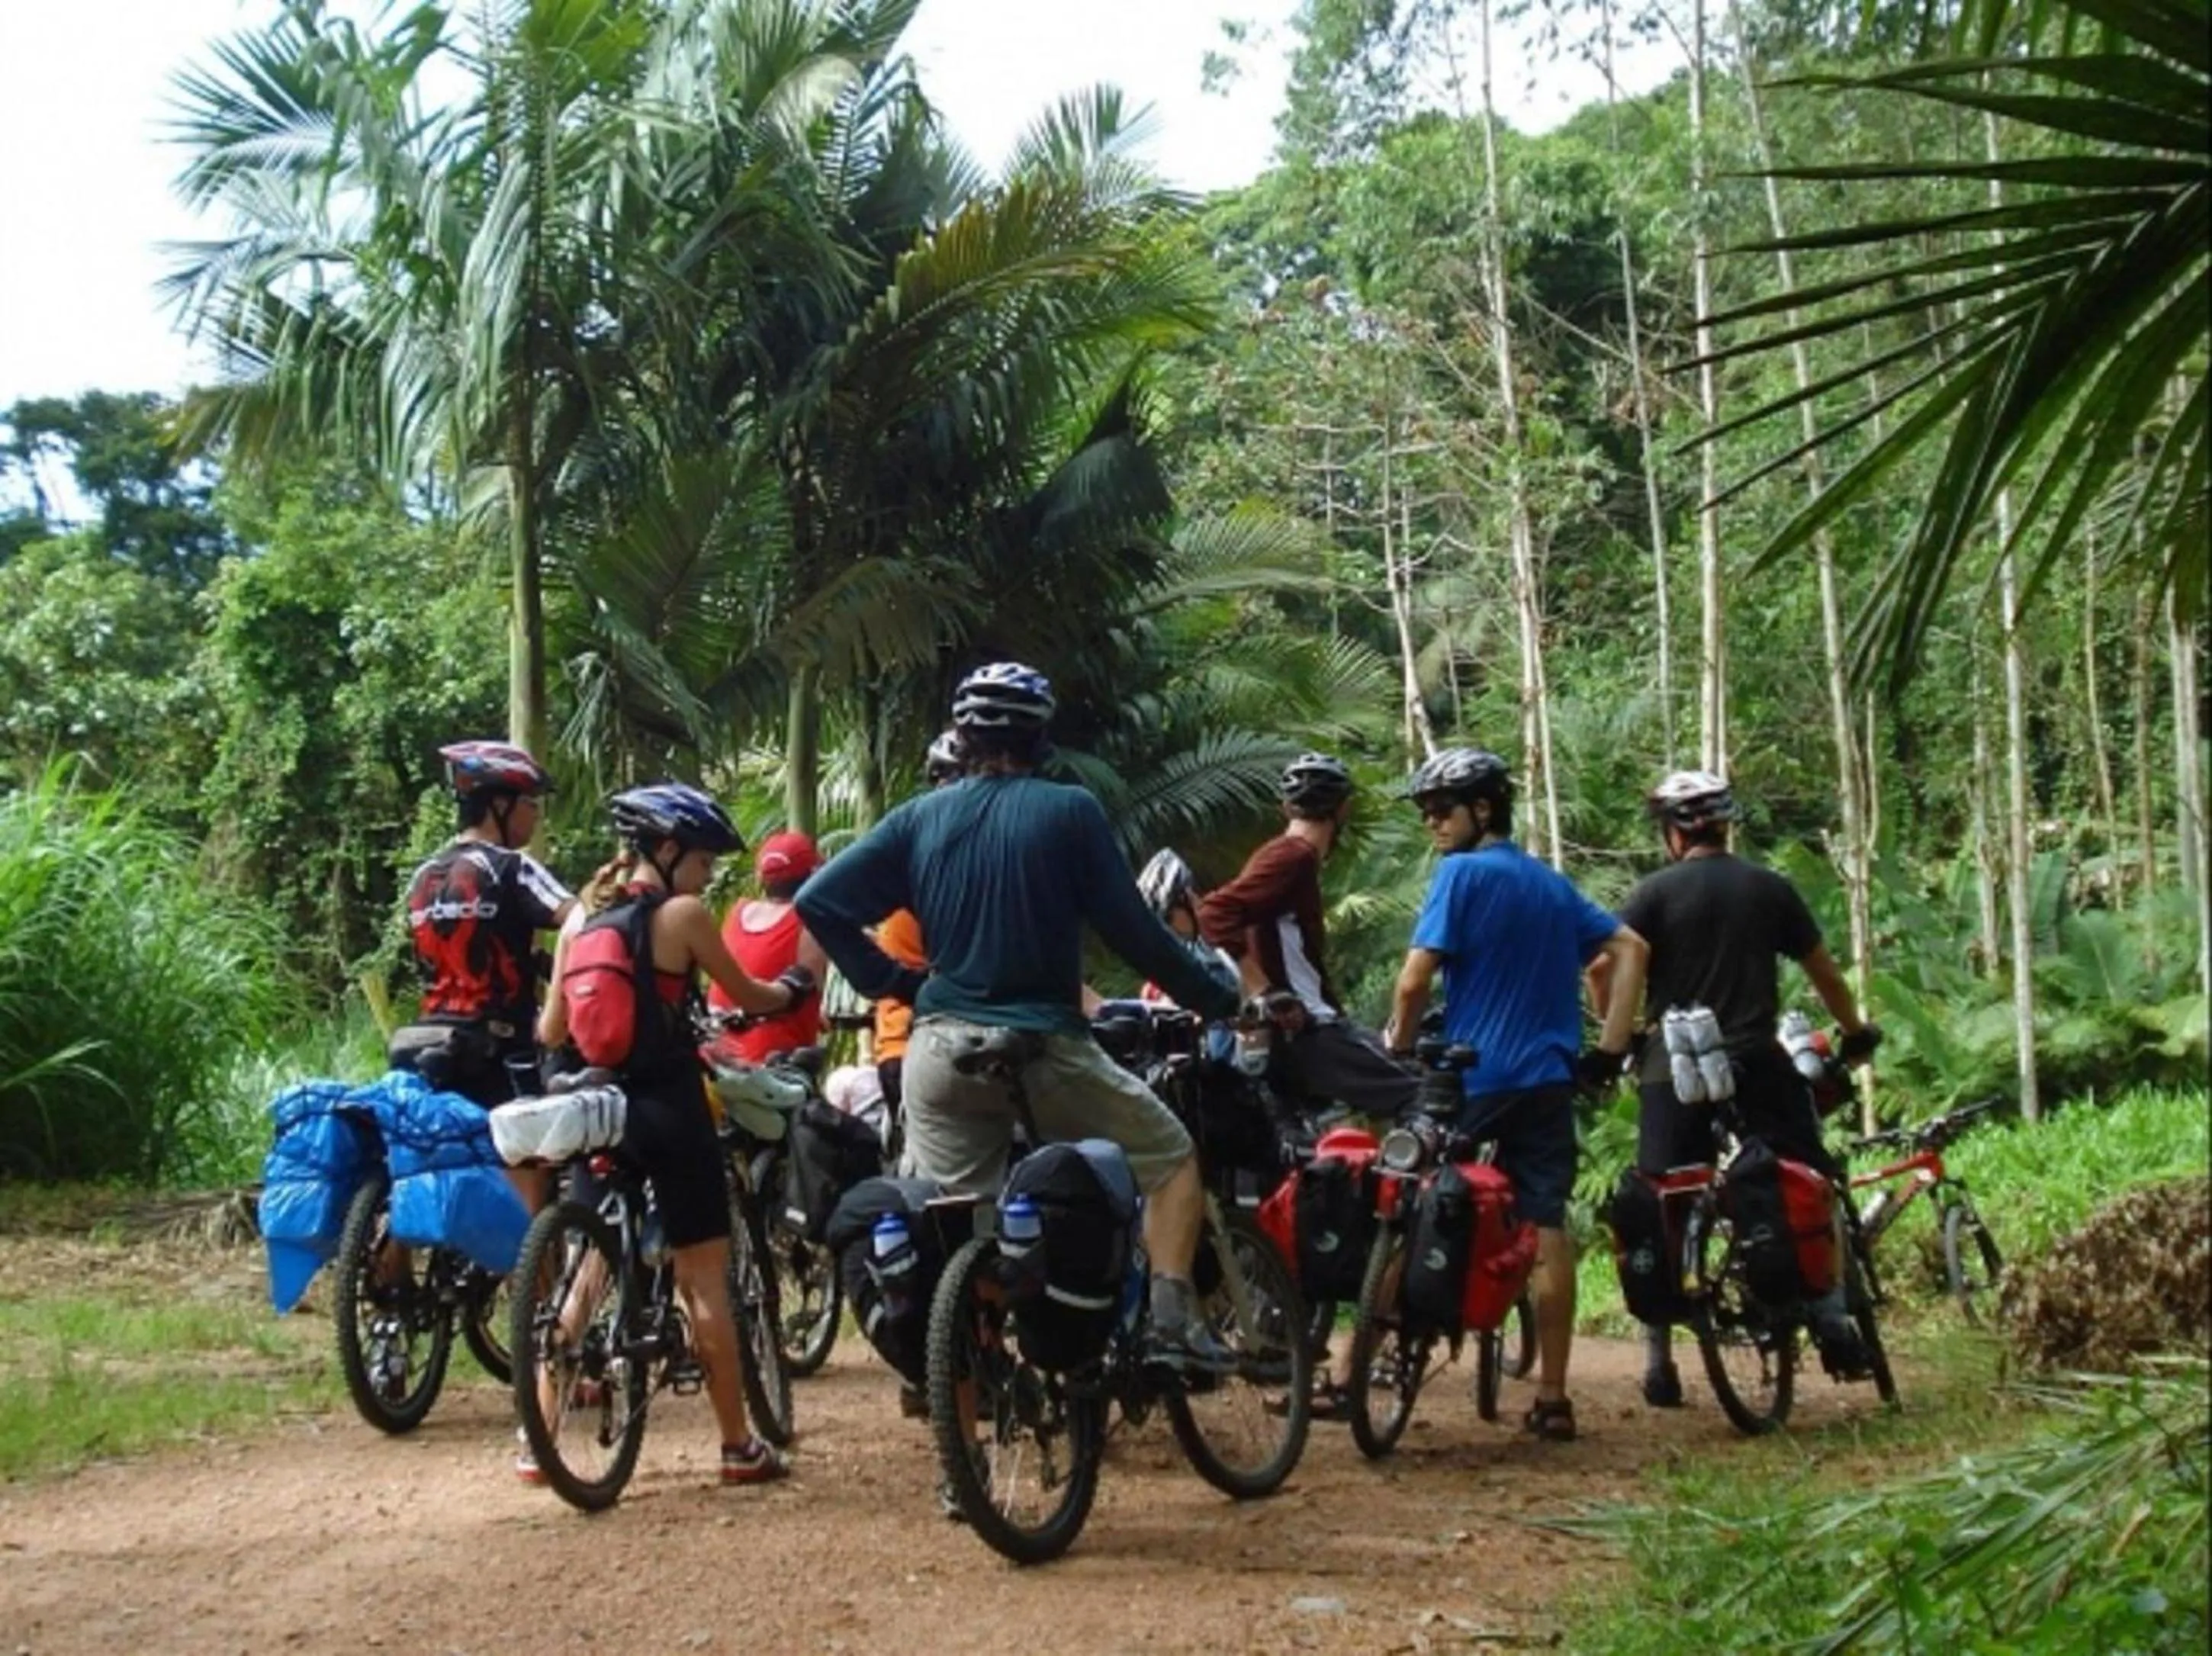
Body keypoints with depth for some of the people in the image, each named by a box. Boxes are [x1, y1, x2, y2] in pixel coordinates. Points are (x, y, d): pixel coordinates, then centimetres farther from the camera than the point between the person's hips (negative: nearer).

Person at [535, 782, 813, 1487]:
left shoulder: (582, 919, 6)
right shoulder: (684, 914, -8)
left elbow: (551, 1031, 8)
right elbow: (749, 998, 5)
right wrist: (794, 987, 25)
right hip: (668, 1104, -5)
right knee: (705, 1277, 2)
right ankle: (739, 1445, 8)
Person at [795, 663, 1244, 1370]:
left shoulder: (920, 817, 7)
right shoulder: (1070, 810, -4)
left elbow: (819, 901, 3)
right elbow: (1130, 928, -5)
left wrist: (891, 980, 11)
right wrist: (1216, 999, 6)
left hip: (942, 1049, 3)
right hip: (1045, 1045, -3)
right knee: (1170, 1155, 13)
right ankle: (1172, 1320, 1)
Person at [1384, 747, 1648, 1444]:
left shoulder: (1461, 873, -6)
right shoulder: (1553, 885, 15)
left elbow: (1415, 980, -13)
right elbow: (1630, 949, 13)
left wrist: (1397, 1054, 1)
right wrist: (1609, 1048, 10)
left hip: (1470, 1078, -6)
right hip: (1548, 1082, 6)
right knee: (1546, 1226, 3)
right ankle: (1553, 1398, 5)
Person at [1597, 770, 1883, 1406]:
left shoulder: (1654, 894, 0)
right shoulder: (1770, 889, 8)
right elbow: (1824, 972, 14)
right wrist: (1856, 1033, 29)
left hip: (1673, 1073, -1)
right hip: (1757, 1064, 1)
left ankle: (1659, 1364, 4)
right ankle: (1832, 1318, -2)